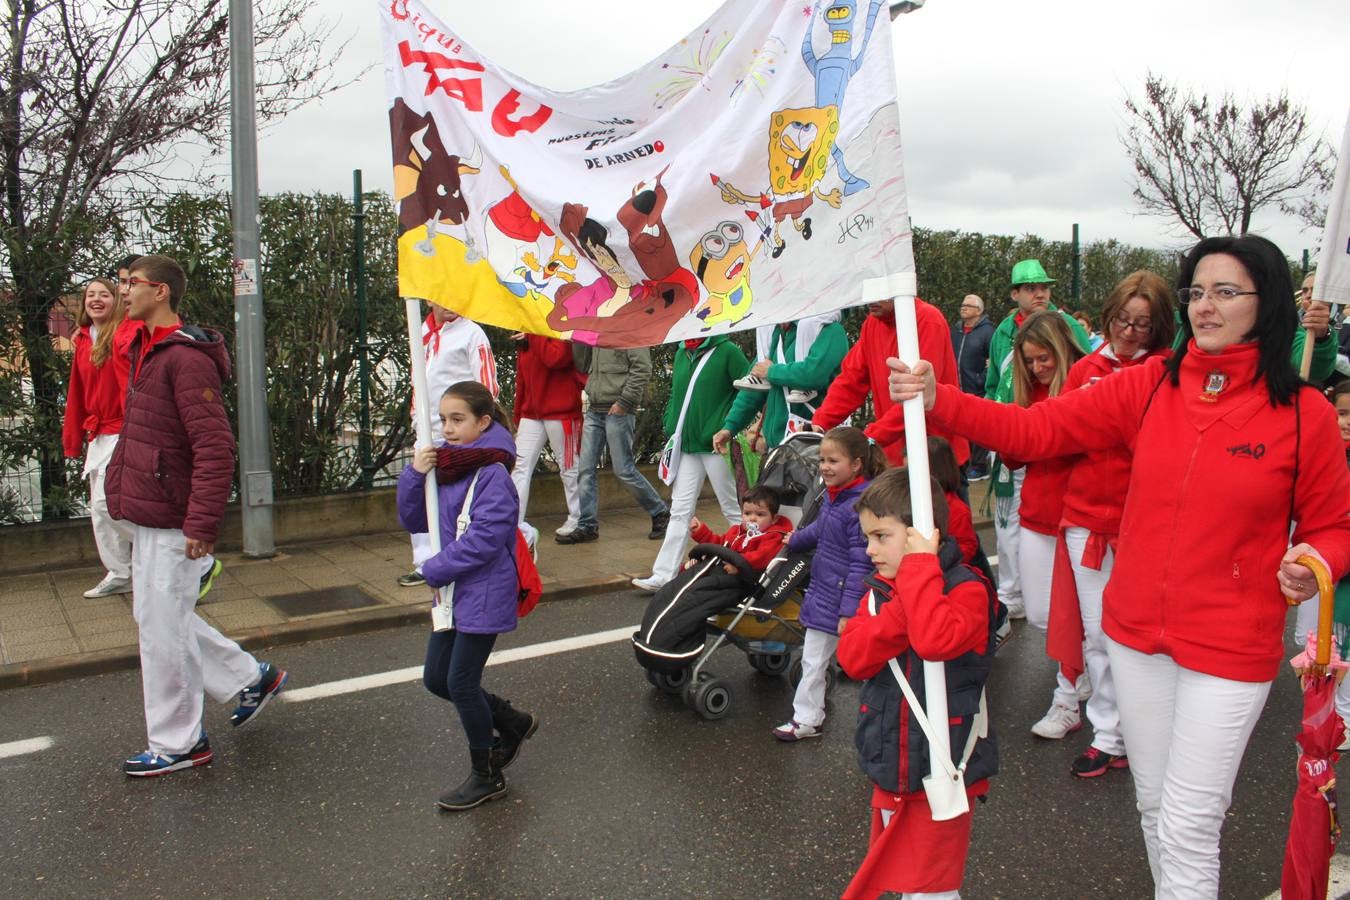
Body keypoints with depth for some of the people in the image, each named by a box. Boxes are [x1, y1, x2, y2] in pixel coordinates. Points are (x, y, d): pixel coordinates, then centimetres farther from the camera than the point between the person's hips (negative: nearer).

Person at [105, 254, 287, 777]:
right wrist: (120, 489, 22)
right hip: (148, 516, 10)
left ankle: (178, 744, 16)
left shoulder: (186, 359, -19)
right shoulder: (145, 351, 13)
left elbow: (216, 449, -25)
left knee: (162, 627, 0)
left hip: (172, 524, -10)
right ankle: (251, 677, 30)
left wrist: (201, 524, -26)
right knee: (158, 616, 19)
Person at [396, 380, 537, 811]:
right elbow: (414, 522, 9)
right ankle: (512, 723, 34)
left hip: (484, 594, -9)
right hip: (452, 593, 9)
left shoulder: (492, 474, -18)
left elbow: (483, 539, -24)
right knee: (435, 678, 14)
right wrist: (414, 475, -7)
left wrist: (434, 570, -16)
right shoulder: (444, 467, 6)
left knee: (460, 682, -1)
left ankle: (486, 776, 18)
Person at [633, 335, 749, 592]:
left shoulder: (726, 351, -8)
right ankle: (663, 575, 7)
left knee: (734, 509, 7)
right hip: (687, 445, 6)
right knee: (679, 511, 6)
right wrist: (671, 428, 9)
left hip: (716, 445, -6)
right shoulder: (681, 354, 12)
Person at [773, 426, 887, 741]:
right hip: (821, 593, 9)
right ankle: (806, 718, 27)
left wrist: (849, 611, -24)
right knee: (813, 660, 16)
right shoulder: (831, 495, 4)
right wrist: (794, 541, 42)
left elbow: (861, 564, -24)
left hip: (843, 597, -9)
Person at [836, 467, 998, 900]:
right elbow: (852, 657, -10)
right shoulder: (879, 591, 4)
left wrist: (920, 567, -26)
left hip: (941, 772, -6)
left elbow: (936, 639, -34)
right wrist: (901, 606, -22)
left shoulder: (966, 589, -14)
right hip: (889, 769, 6)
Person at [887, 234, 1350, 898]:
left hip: (1229, 646, -3)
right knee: (1153, 805, 19)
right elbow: (1036, 429, -7)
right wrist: (937, 399, -19)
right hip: (1136, 632, 3)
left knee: (1187, 828, 2)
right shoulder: (1152, 384, -2)